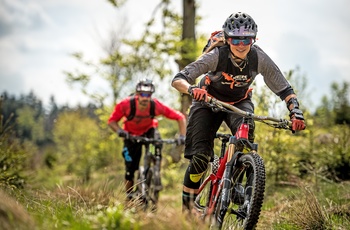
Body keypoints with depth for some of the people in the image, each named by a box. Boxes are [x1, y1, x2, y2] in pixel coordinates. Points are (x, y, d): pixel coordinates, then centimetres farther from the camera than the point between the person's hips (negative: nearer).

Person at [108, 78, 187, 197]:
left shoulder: (156, 105, -32)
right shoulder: (126, 104, -33)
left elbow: (180, 117, -24)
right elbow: (112, 121, -22)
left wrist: (182, 136, -34)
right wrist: (119, 131, -42)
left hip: (149, 129, 1)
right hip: (132, 134, 0)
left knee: (157, 145, -33)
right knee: (130, 169, -6)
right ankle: (129, 196, 15)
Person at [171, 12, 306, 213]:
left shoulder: (259, 58, -24)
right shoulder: (216, 55, -31)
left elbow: (284, 89, -18)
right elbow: (178, 80, -36)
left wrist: (296, 112, -35)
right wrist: (192, 89, -58)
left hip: (239, 102, 2)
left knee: (246, 129, -33)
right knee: (201, 156, -14)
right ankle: (187, 204, 4)